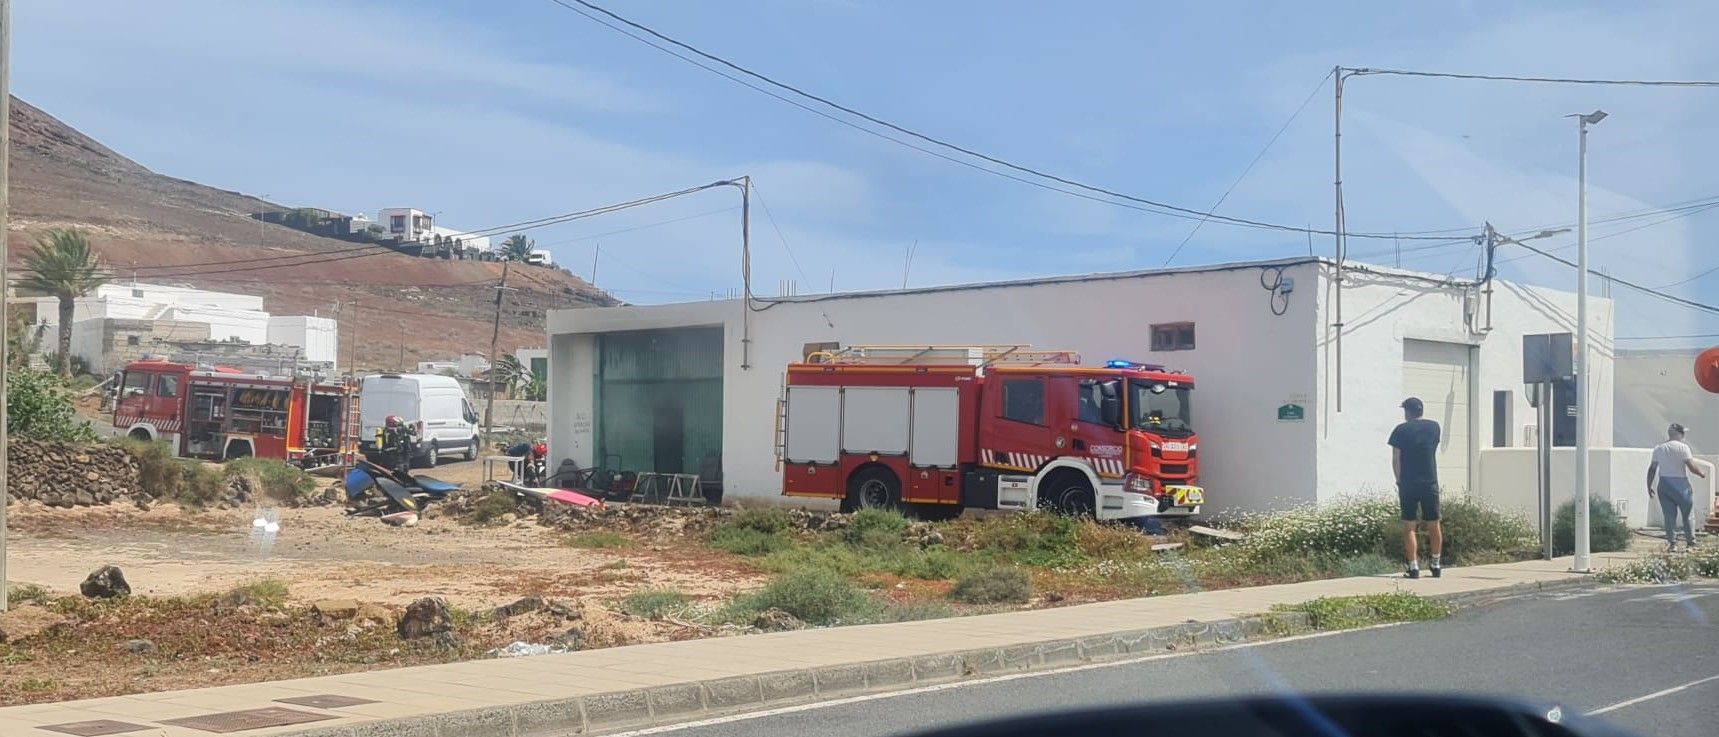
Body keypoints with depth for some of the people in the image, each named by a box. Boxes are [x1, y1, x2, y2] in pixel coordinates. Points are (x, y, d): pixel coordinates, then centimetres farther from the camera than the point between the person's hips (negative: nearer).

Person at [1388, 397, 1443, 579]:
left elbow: (1395, 460, -4)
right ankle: (1435, 565, 20)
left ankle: (1414, 567, -4)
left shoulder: (1401, 430, -2)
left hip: (1408, 484, -2)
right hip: (1430, 483, 3)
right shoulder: (1434, 426, 6)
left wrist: (1400, 482, 4)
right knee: (1434, 525, 13)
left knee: (1409, 526, 1)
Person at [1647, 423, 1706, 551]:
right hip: (1680, 484, -4)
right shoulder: (1682, 447, -9)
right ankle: (1691, 542, 12)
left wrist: (1649, 486, 11)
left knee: (1669, 515, 6)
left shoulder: (1658, 448, 5)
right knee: (1687, 515, 8)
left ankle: (1672, 543, 4)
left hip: (1664, 484, 4)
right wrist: (1701, 474, 6)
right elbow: (1692, 467, -14)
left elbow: (1652, 469, 6)